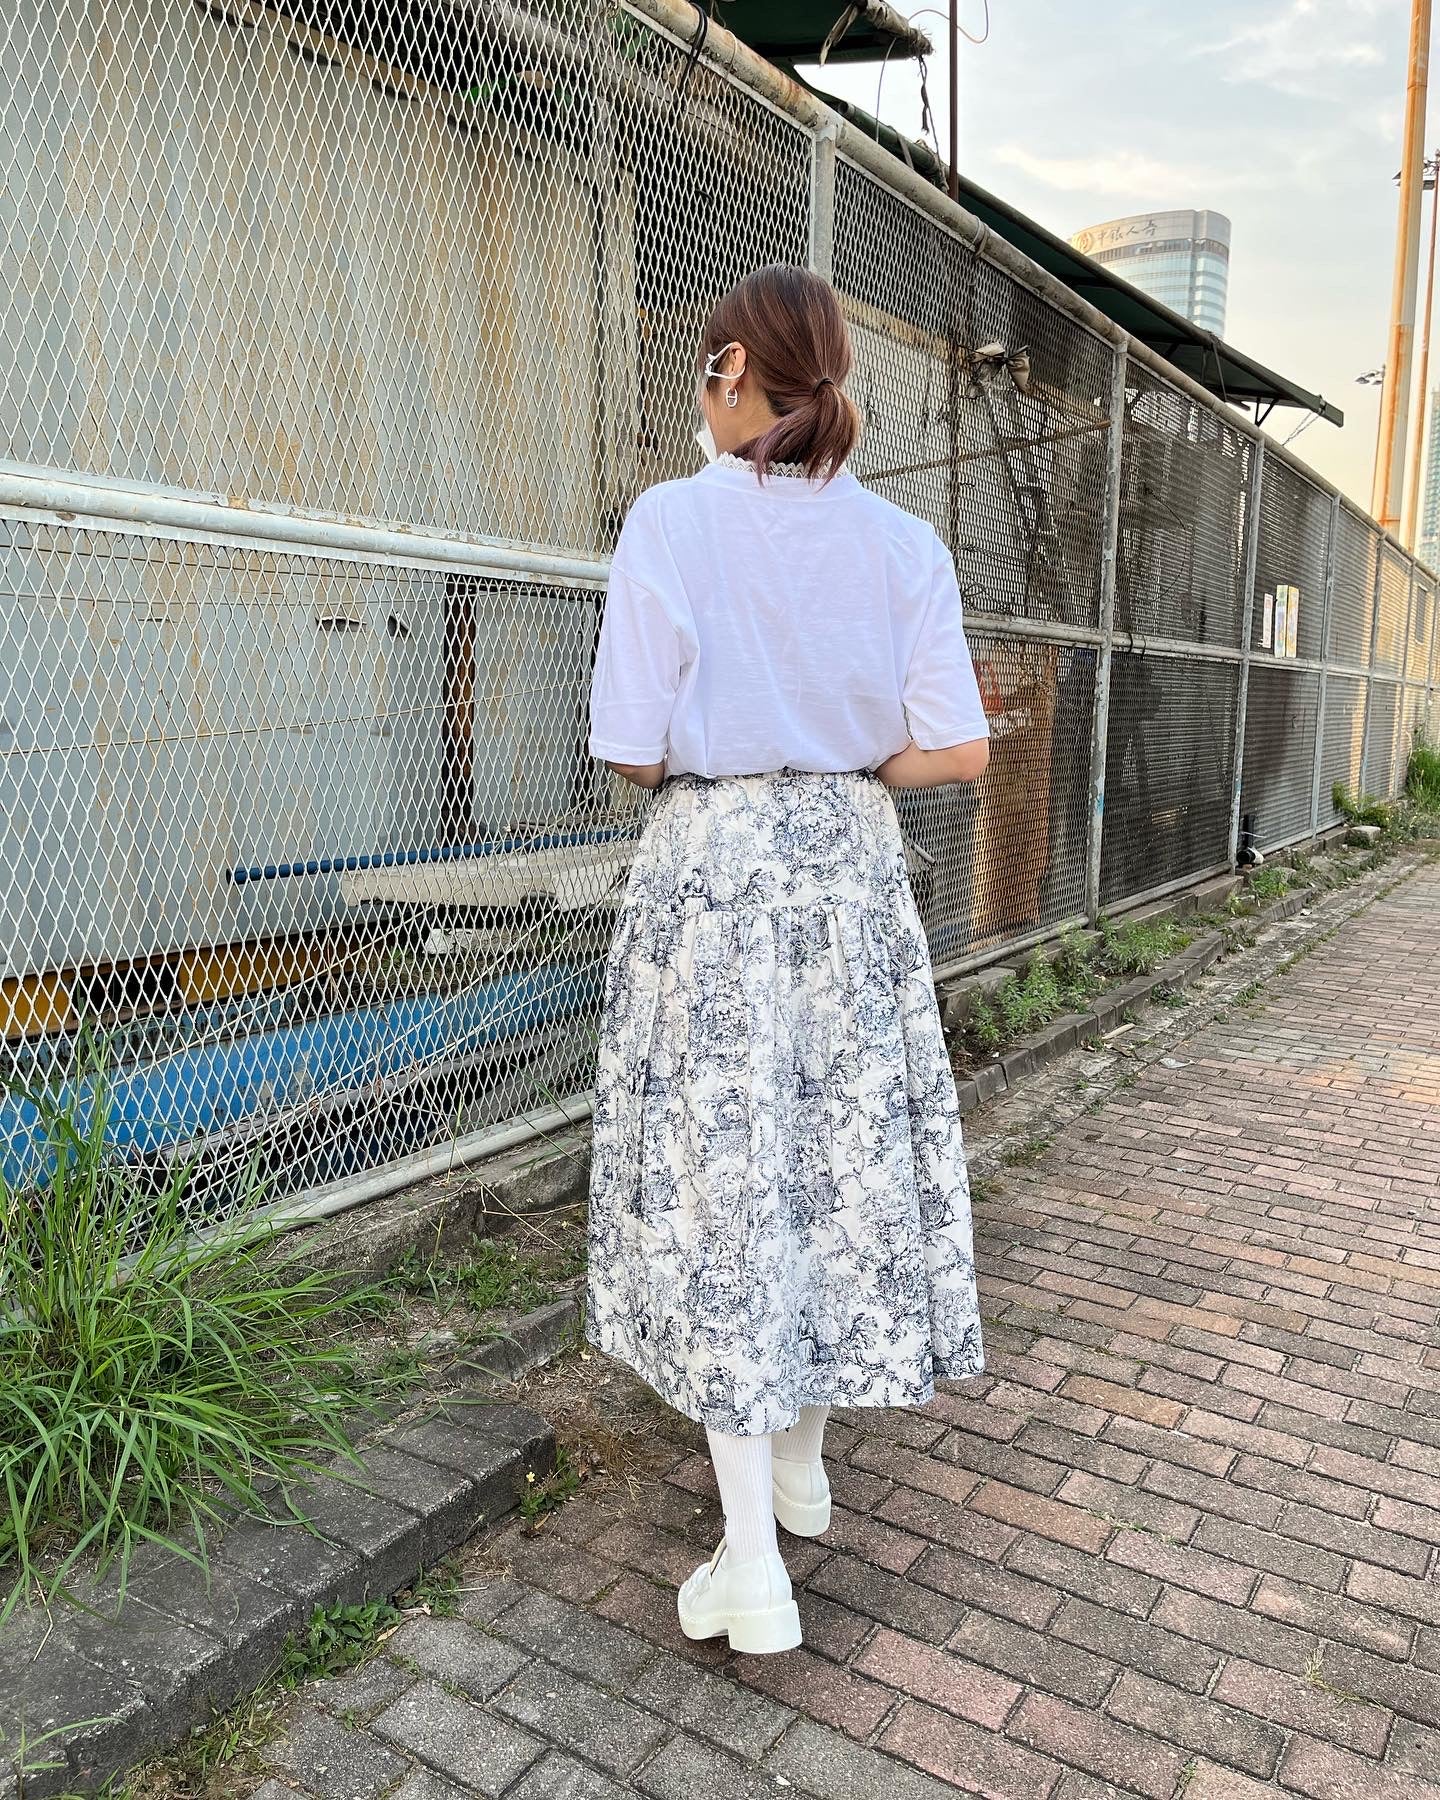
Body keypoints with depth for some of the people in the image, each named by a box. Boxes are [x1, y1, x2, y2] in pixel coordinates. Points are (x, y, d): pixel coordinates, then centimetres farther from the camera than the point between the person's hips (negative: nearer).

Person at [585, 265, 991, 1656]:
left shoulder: (669, 522, -9)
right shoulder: (900, 542, 0)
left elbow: (630, 755, -12)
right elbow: (959, 750, -3)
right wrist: (843, 766, 12)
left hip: (708, 866, -3)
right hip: (852, 868, 4)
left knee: (721, 1173, 4)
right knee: (847, 1152, 16)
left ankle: (752, 1566, 11)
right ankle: (802, 1462, 35)